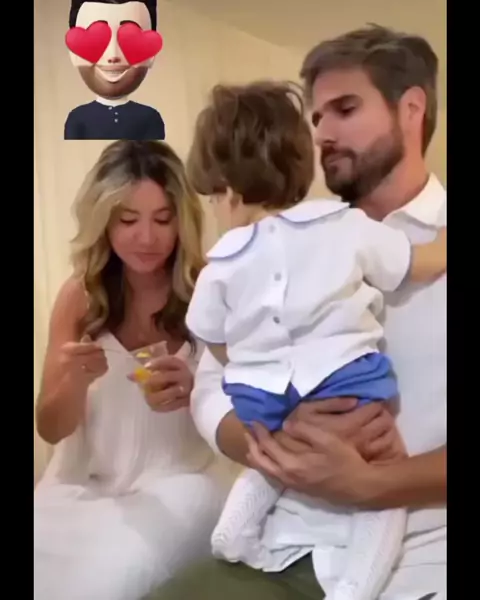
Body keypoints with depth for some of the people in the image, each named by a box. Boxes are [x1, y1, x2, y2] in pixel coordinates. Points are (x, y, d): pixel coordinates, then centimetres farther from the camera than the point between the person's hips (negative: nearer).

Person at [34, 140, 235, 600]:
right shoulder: (79, 296, -1)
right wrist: (77, 380, -19)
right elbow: (49, 429, 3)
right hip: (82, 483, 3)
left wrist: (193, 392, -26)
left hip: (178, 482, -3)